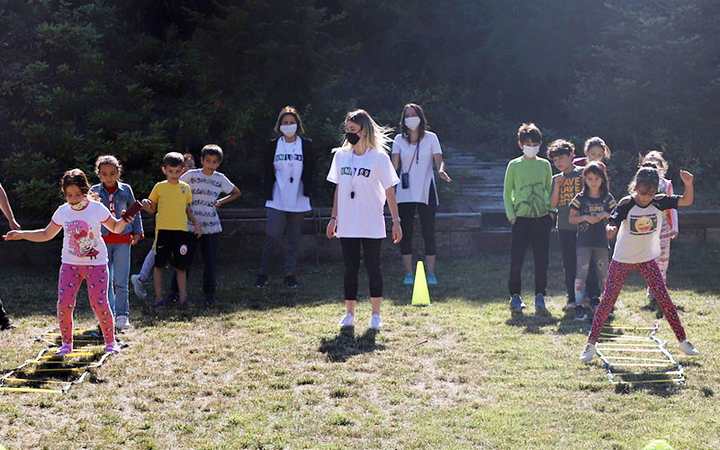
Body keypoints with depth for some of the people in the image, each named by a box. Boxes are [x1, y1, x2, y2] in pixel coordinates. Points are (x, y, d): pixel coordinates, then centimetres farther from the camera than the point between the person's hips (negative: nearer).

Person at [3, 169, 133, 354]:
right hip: (70, 263, 3)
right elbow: (46, 234, 12)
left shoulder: (97, 208, -8)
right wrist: (21, 234, 3)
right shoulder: (62, 211, -1)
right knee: (64, 304, -8)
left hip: (96, 263, -3)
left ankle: (110, 342, 10)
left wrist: (123, 221, -18)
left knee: (99, 304, -11)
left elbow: (115, 228, 4)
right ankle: (66, 343, 11)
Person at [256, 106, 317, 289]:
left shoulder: (306, 145, 3)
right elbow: (268, 173, 5)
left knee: (294, 240, 8)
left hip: (298, 201, 1)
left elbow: (310, 171, 2)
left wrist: (308, 194, -7)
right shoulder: (273, 145, 4)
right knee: (273, 237, -5)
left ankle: (290, 274, 17)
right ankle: (263, 273, 7)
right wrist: (268, 195, -1)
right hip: (277, 201, -1)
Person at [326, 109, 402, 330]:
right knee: (350, 268, 7)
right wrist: (333, 218, 10)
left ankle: (376, 315, 12)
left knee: (373, 267, 3)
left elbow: (389, 191, -4)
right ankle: (349, 314, 14)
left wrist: (396, 221, -6)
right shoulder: (340, 156, 5)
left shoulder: (379, 158, -7)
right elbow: (338, 188, 13)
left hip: (372, 226, -3)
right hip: (347, 226, 3)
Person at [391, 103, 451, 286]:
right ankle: (408, 273, 10)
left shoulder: (430, 137, 2)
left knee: (429, 233, 1)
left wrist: (441, 170, -28)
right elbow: (394, 164, -2)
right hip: (405, 193, 2)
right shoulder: (399, 139, 5)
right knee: (405, 233, 2)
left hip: (426, 192, -1)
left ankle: (431, 273, 7)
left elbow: (439, 160, -6)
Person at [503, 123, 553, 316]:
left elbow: (550, 190, 14)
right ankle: (515, 296, 9)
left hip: (542, 218, 2)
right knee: (516, 259, -4)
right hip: (521, 219, -2)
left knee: (542, 260, 2)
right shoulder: (514, 165, 1)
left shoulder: (545, 165, 8)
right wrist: (511, 214, -4)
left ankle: (540, 298, 9)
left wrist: (550, 210, 2)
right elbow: (507, 192, 5)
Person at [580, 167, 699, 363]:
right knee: (607, 300, 0)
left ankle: (683, 341, 13)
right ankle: (591, 343, 6)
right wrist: (611, 229, -51)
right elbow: (612, 225, -27)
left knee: (664, 299, 1)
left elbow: (687, 201, -13)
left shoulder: (659, 202, -10)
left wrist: (688, 184, -31)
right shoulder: (626, 204, -18)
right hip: (622, 260, -2)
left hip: (647, 260, 2)